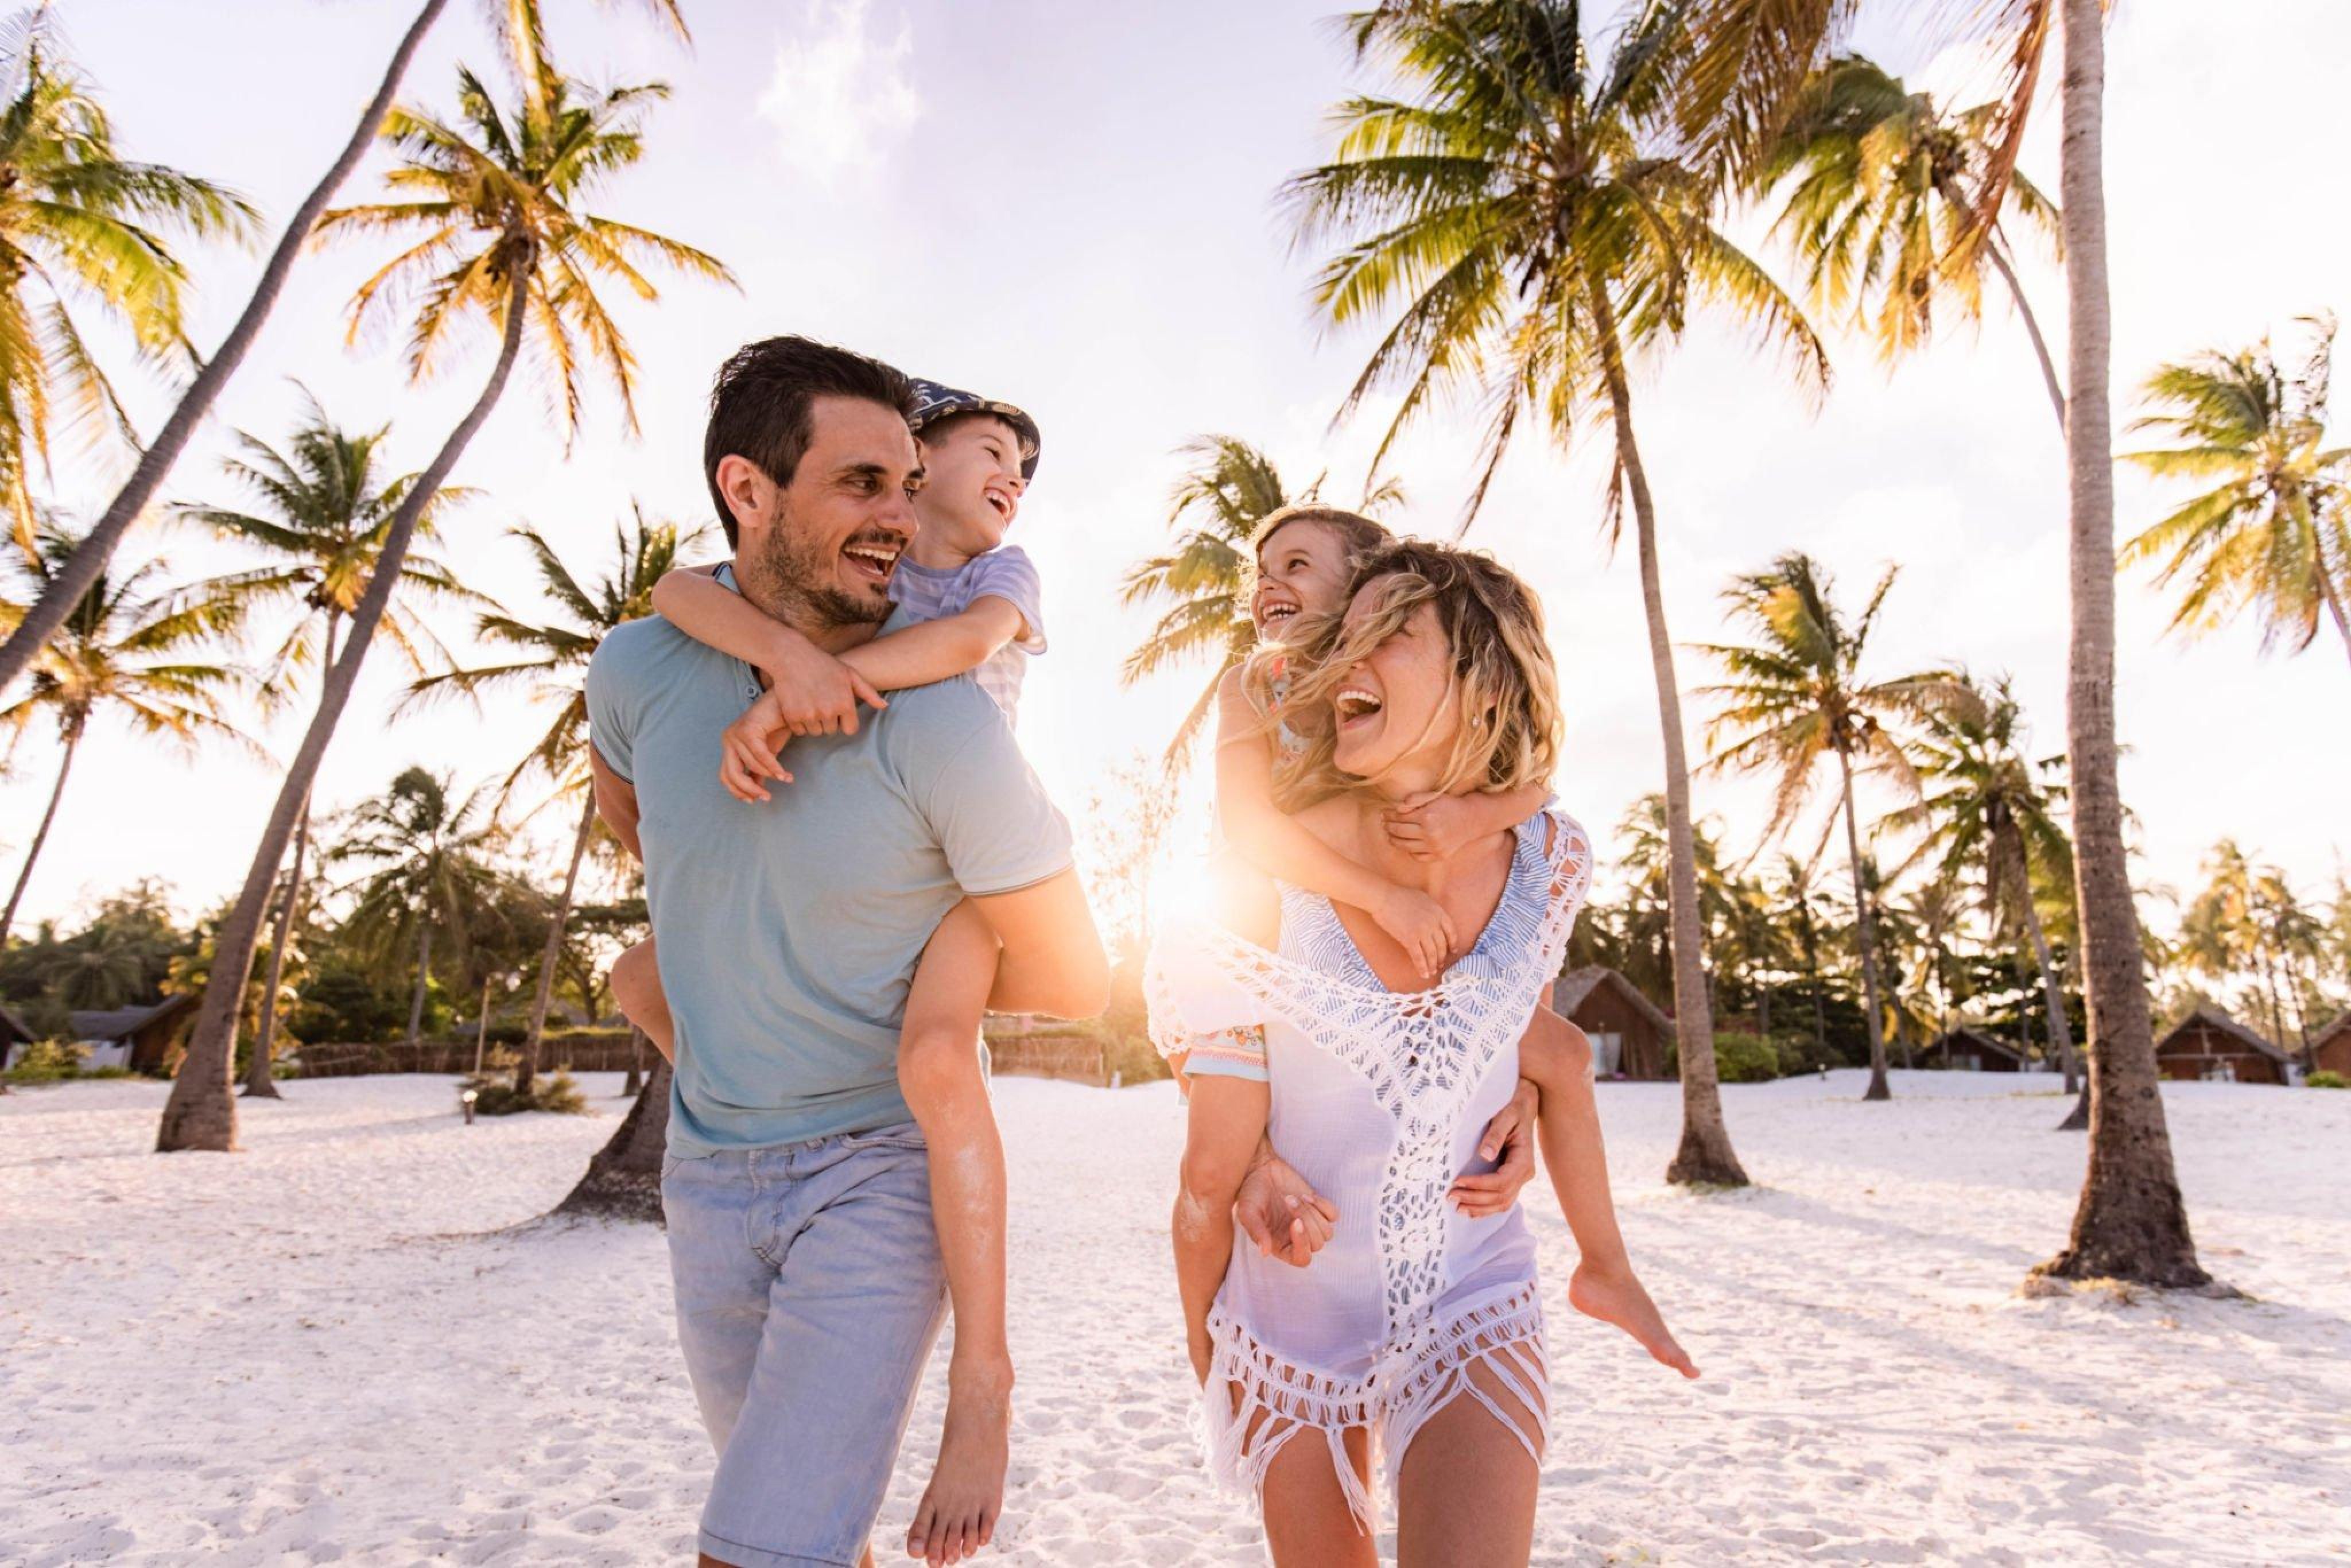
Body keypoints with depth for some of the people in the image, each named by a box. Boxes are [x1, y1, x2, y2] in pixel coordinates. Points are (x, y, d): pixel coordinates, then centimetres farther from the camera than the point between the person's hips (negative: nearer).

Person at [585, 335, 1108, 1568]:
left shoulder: (939, 723, -22)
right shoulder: (641, 667, -8)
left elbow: (1073, 982, -12)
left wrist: (919, 968, -1)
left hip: (882, 1161, -5)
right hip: (707, 1163, 5)